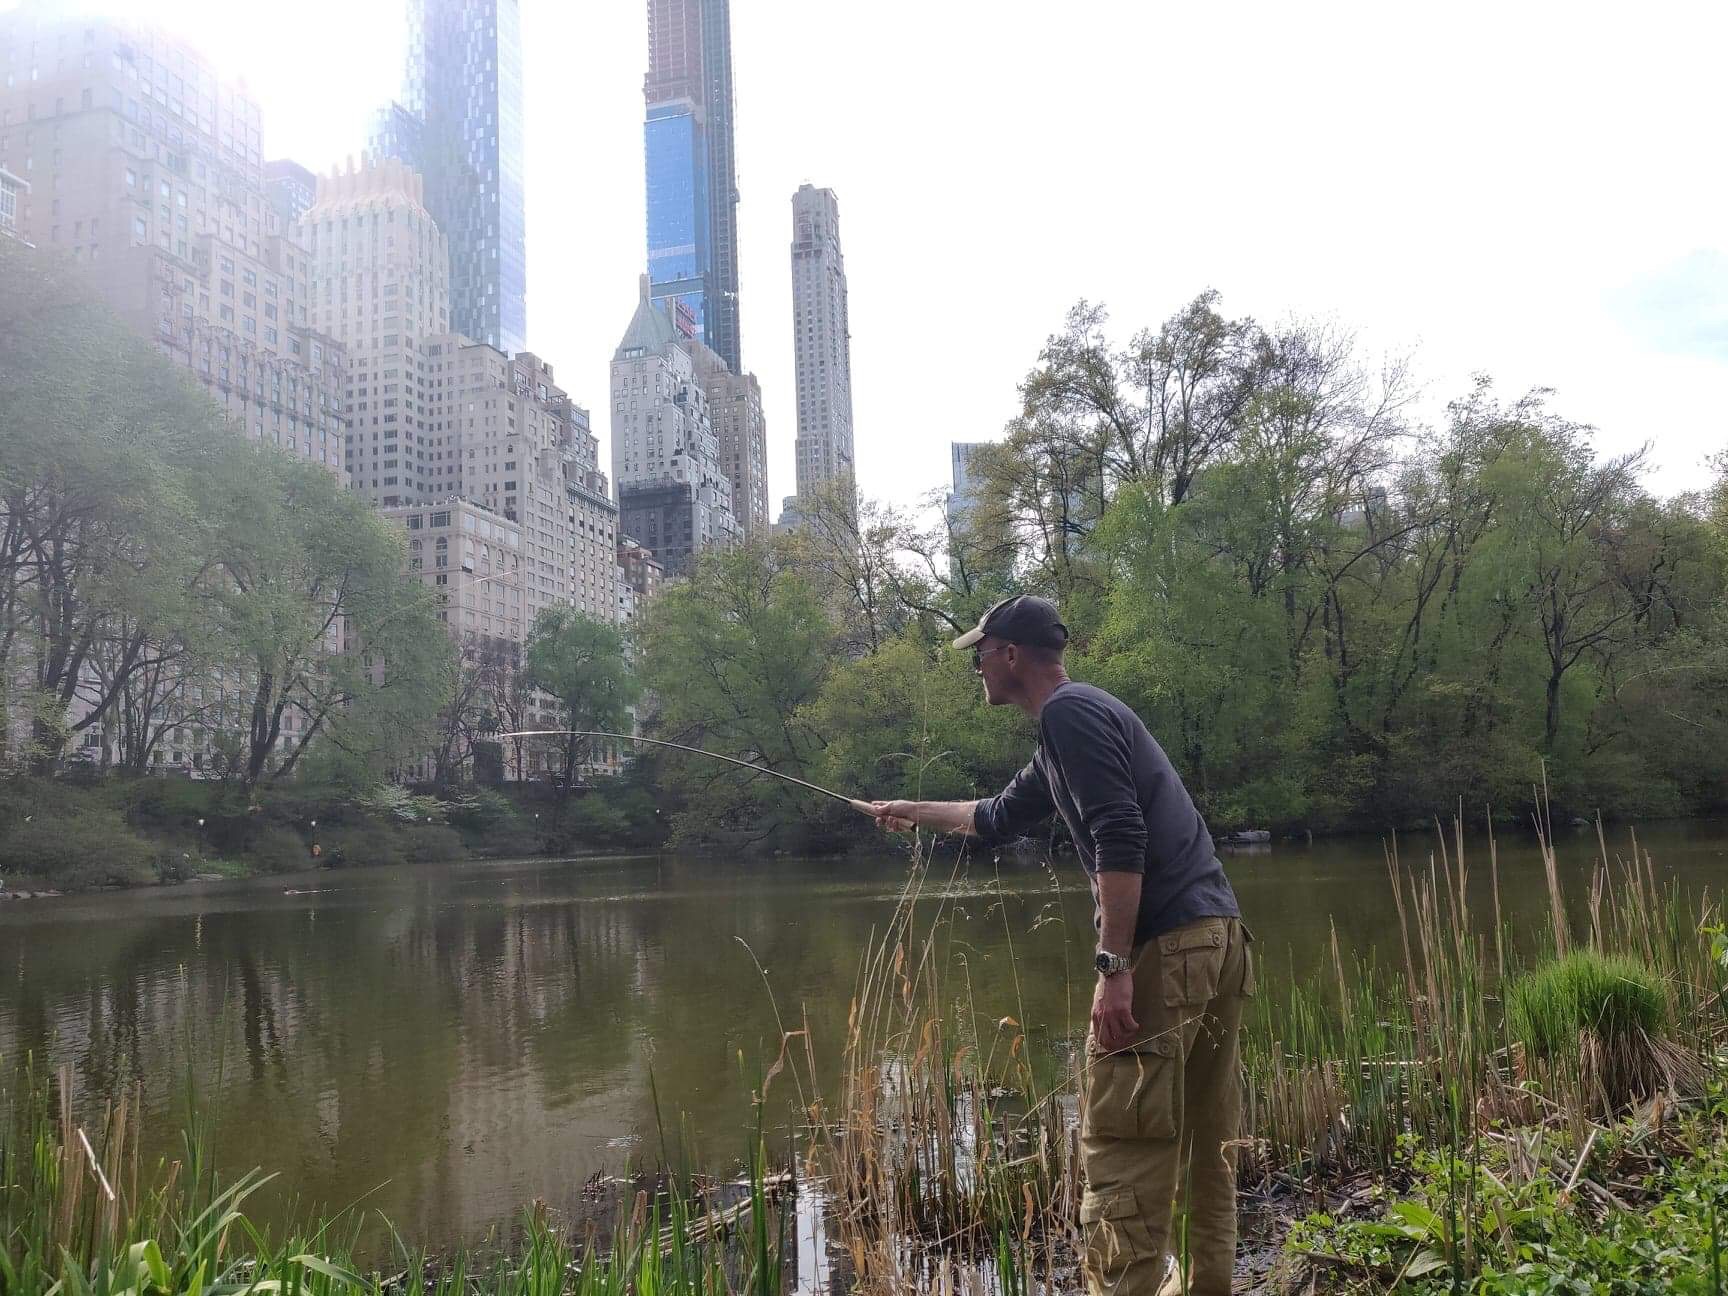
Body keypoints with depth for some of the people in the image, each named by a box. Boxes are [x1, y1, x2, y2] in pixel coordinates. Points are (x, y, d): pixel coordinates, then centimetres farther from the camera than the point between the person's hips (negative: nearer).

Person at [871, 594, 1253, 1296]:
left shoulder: (1067, 711, -7)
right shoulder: (1086, 715, 24)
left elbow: (1120, 838, -20)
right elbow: (1001, 817, 38)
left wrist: (1115, 968, -23)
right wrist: (912, 812, 49)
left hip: (1166, 948, -10)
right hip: (1220, 935, 10)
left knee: (1122, 1147, -6)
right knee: (1206, 1144, 14)